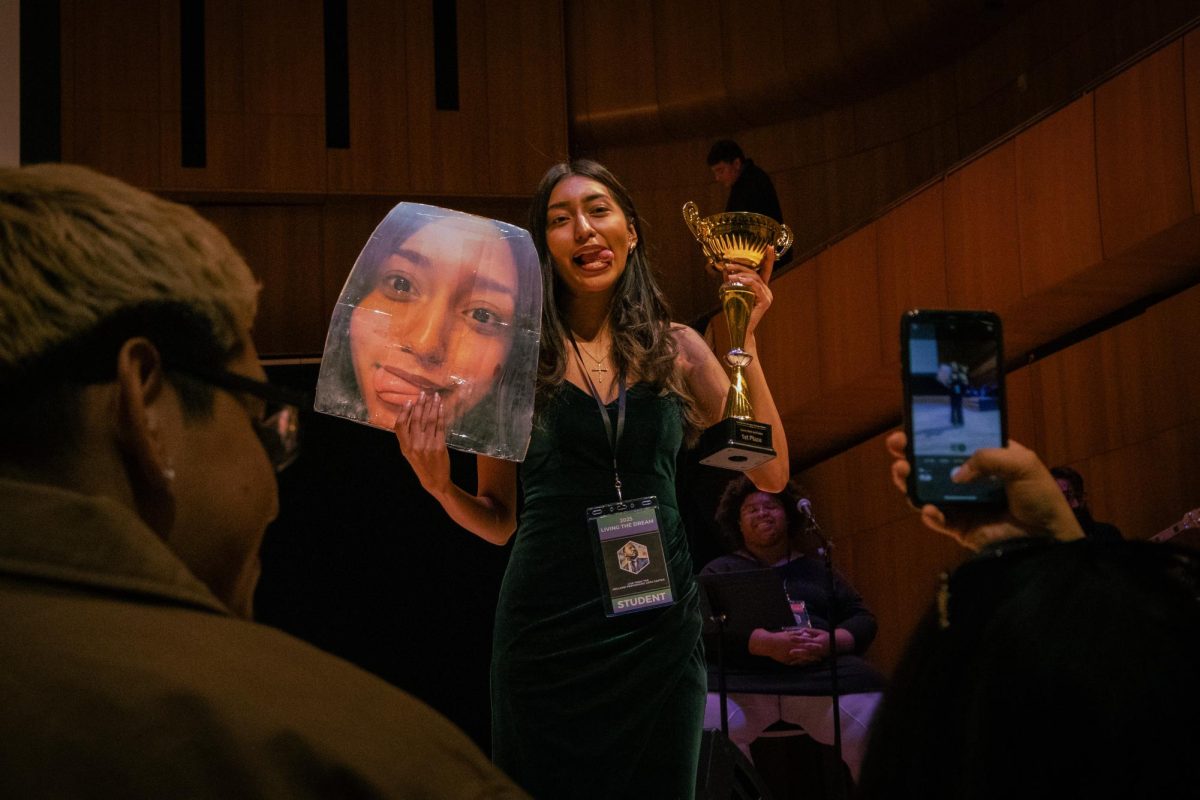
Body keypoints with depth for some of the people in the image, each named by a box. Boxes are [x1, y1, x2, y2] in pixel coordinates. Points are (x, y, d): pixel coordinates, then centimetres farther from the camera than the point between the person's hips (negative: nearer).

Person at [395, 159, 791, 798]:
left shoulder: (677, 349, 5)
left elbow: (771, 476, -2)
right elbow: (498, 522, 6)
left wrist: (744, 341, -5)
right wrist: (440, 486, -14)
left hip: (660, 627, 2)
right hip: (548, 631, -2)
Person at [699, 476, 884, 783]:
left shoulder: (817, 567, 27)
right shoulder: (720, 570, 20)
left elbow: (863, 619, 19)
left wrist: (831, 642, -6)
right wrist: (767, 643, -16)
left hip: (821, 674, 1)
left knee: (873, 726, -30)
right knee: (706, 731, -34)